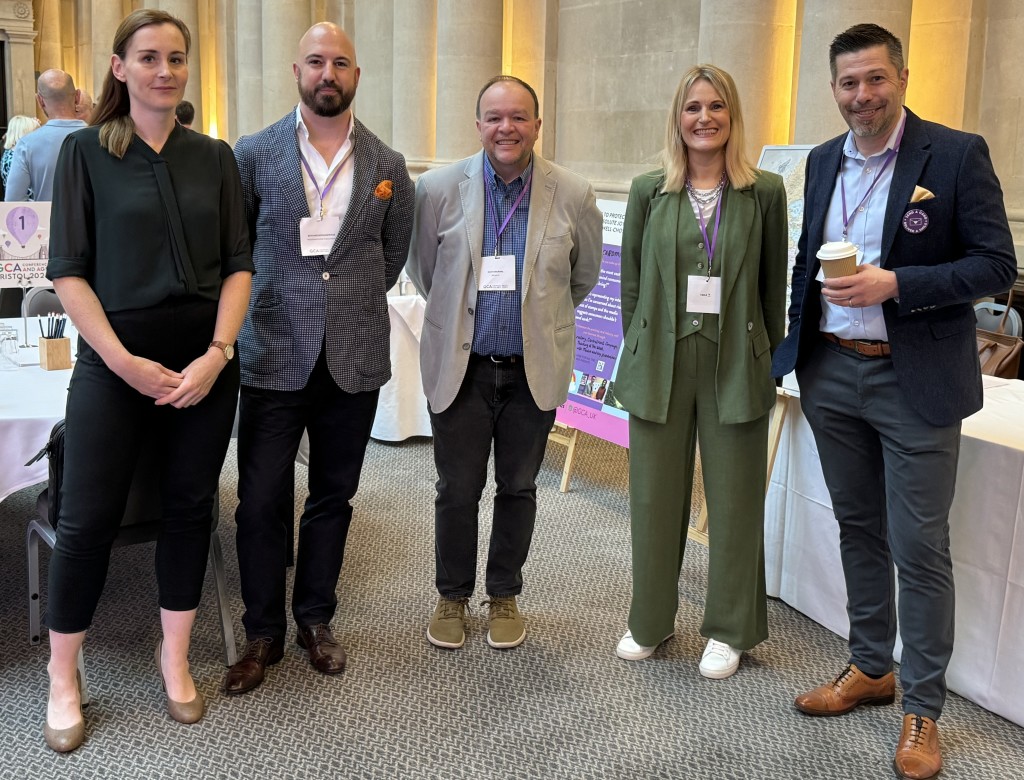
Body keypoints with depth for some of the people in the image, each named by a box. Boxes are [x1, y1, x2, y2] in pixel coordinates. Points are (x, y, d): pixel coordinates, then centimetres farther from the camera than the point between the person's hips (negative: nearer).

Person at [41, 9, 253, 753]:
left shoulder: (214, 157, 6)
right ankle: (63, 678, 20)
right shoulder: (85, 151, -1)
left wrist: (216, 354, -8)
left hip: (205, 361, 3)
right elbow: (69, 271, -5)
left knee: (190, 507, 10)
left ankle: (174, 658, 27)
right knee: (88, 518, 1)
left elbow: (239, 265, 4)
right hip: (117, 361, -3)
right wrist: (125, 361, -13)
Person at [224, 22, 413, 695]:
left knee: (333, 497, 12)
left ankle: (316, 619, 29)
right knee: (262, 502, 2)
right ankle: (264, 633, 19)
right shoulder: (255, 154, 0)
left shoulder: (388, 166, 4)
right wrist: (277, 299, 5)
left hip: (354, 357, 2)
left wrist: (354, 301, 11)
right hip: (275, 355, -1)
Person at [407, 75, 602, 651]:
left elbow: (584, 276, 11)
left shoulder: (573, 196, -6)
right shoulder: (438, 188, -7)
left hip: (535, 370, 1)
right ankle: (453, 597, 28)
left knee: (518, 489, 13)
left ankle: (505, 595, 32)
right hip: (460, 367, 0)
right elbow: (423, 269, 9)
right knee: (457, 491, 8)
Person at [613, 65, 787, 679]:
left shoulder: (765, 192, 0)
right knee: (655, 496, 10)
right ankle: (651, 620, 29)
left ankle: (730, 629, 25)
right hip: (661, 366, 1)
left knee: (735, 499, 8)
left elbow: (774, 287, 3)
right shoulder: (649, 191, 3)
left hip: (735, 367, -1)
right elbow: (632, 282, 7)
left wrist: (769, 362, 2)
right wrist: (639, 353, 5)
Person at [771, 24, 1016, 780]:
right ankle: (870, 667, 34)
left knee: (919, 547, 1)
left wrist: (894, 284, -22)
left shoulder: (958, 154, -8)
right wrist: (796, 348, 8)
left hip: (914, 383, -5)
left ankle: (923, 710, 16)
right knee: (859, 529, 17)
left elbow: (997, 265, -10)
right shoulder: (824, 162, 9)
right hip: (832, 376, 5)